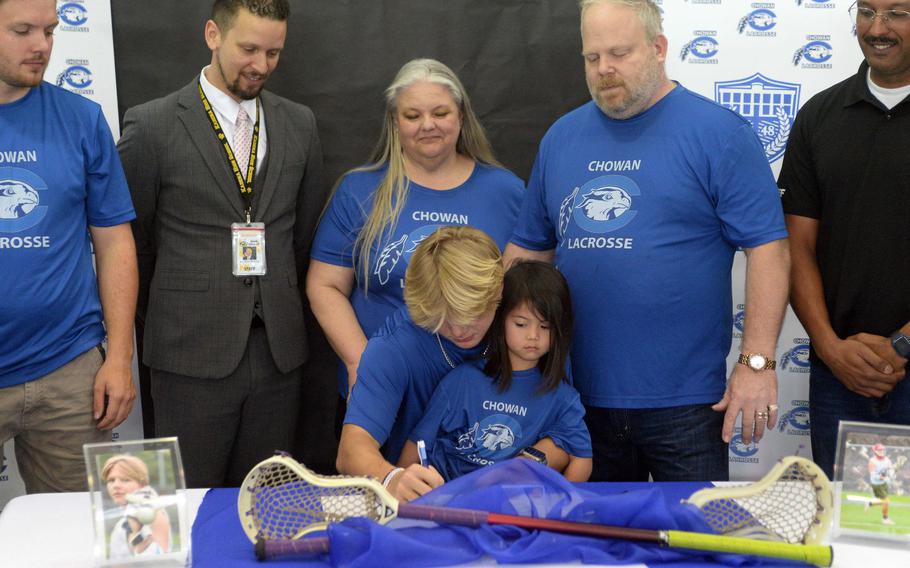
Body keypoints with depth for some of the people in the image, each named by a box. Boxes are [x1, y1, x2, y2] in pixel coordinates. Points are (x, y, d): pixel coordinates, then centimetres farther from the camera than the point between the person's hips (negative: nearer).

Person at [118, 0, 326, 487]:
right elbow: (129, 238, 3)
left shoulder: (299, 124, 7)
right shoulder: (152, 126, -5)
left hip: (279, 350, 4)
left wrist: (281, 309, 14)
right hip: (192, 353, -3)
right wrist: (166, 319, 10)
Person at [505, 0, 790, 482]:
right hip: (580, 396, 4)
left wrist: (757, 361, -14)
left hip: (684, 401, -4)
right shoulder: (562, 138, 9)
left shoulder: (718, 132, -6)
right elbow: (528, 248, 13)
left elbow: (767, 247, -9)